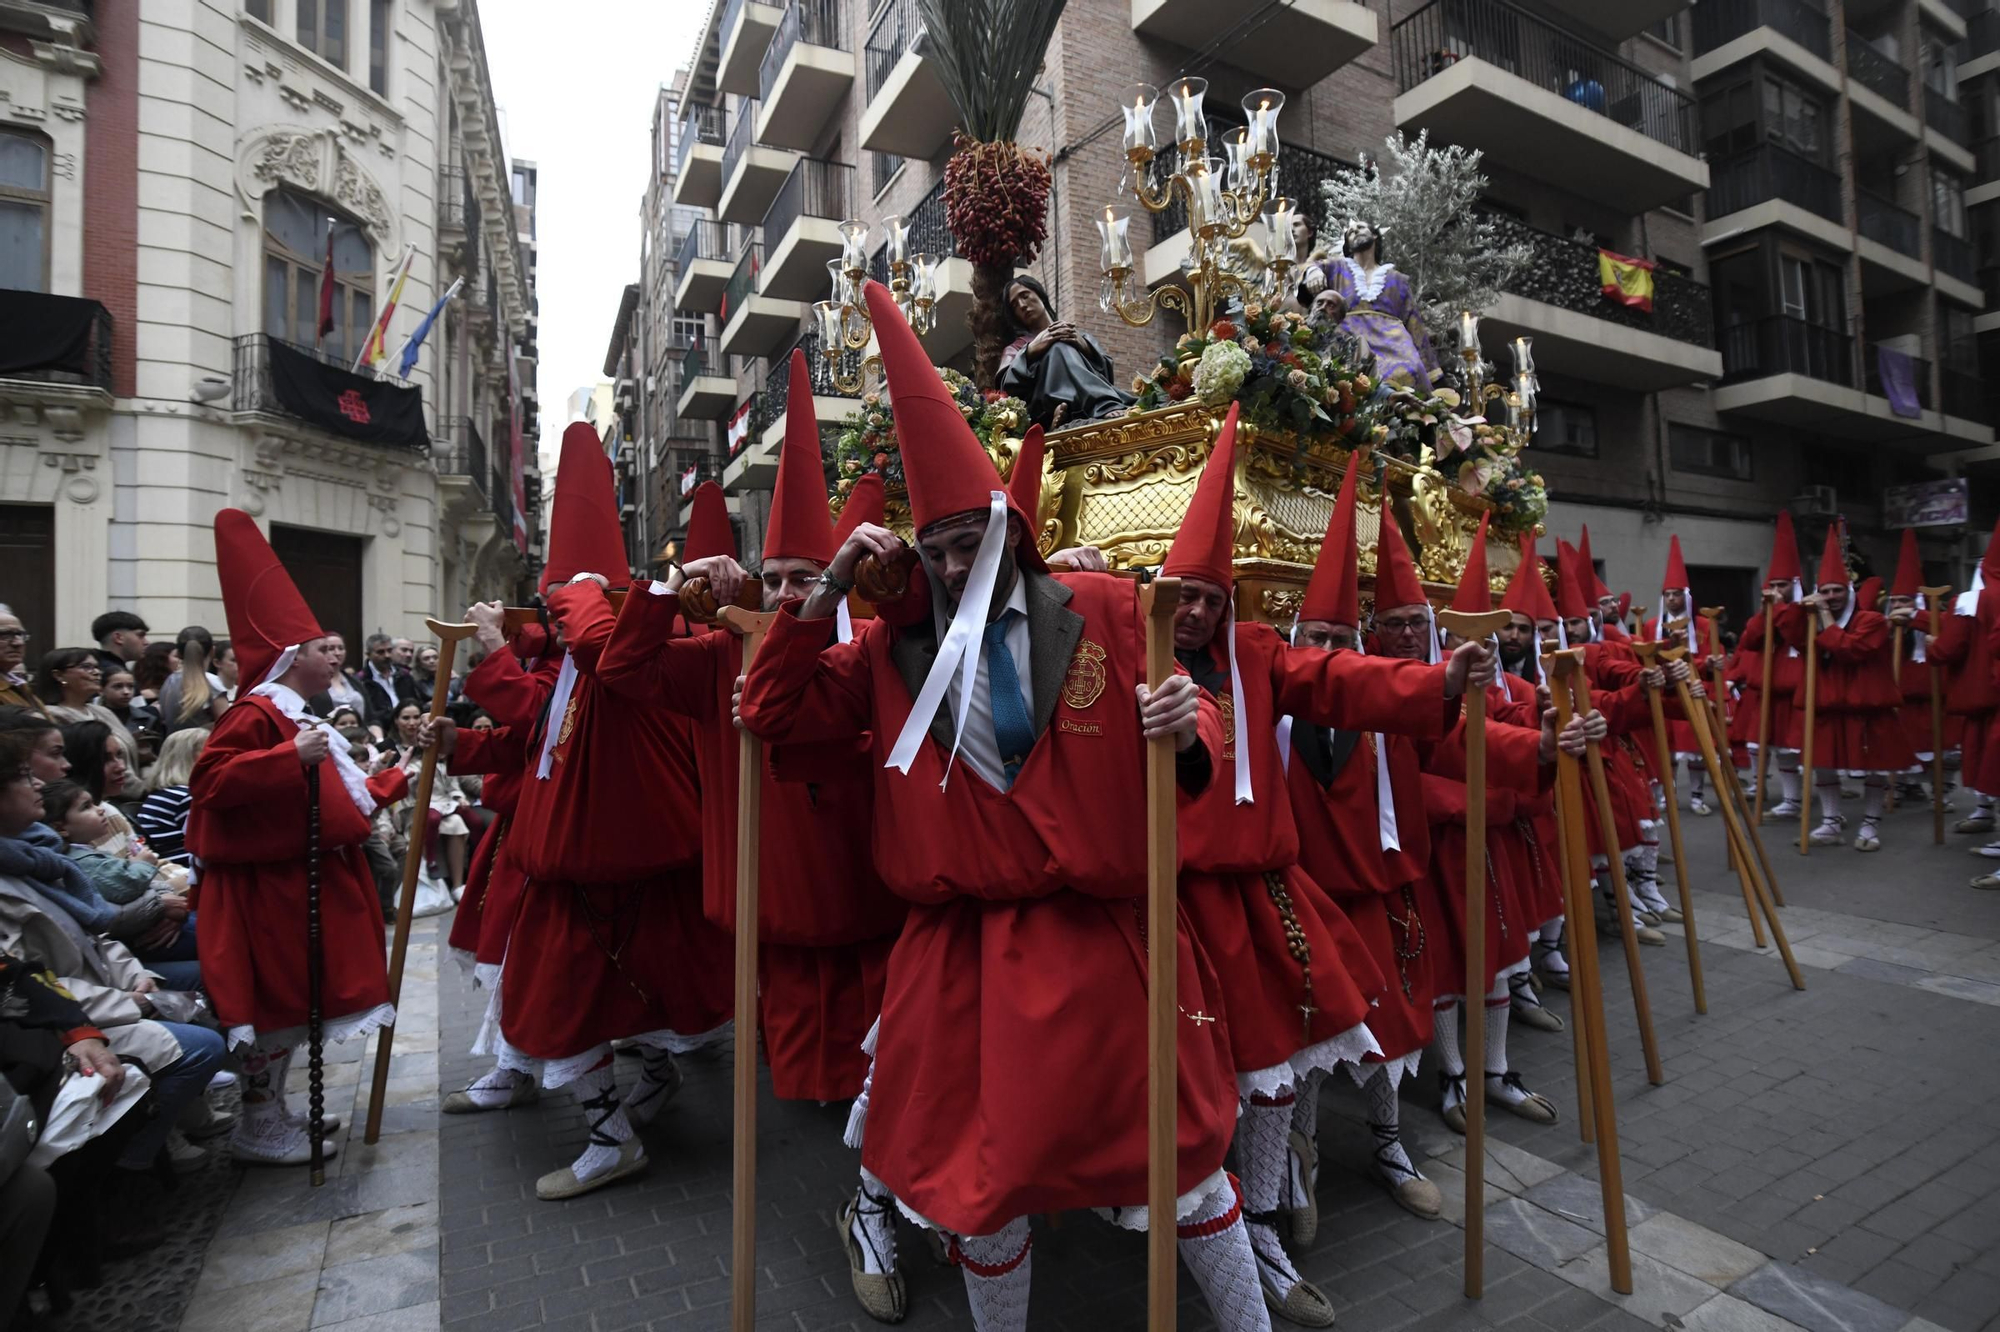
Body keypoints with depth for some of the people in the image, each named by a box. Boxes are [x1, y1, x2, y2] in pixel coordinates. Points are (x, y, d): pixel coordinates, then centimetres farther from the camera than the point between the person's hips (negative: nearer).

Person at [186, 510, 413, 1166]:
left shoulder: (295, 716, 17)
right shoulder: (256, 714, -15)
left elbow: (328, 792, 24)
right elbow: (209, 778, -28)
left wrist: (393, 779, 29)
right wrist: (291, 757, -34)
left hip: (305, 878, 10)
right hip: (271, 884, -10)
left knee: (294, 1001, 17)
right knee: (275, 1002, -1)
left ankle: (273, 1111, 29)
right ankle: (257, 1128, 12)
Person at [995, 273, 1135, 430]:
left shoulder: (1077, 335, 30)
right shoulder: (1016, 347, 27)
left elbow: (1107, 371, 13)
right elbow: (1008, 386, 5)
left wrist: (1085, 346, -4)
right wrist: (1031, 351, -8)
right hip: (1047, 410, -1)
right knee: (1059, 348, -22)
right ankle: (1109, 408, -44)